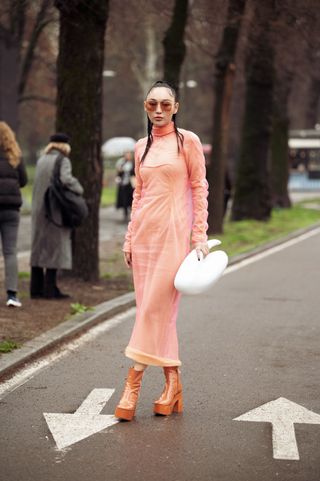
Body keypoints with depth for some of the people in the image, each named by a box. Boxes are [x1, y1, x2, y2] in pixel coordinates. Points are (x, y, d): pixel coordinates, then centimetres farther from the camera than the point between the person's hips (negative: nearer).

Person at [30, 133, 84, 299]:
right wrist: (79, 189, -9)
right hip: (55, 210, -7)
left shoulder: (41, 160, 11)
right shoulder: (63, 161, -9)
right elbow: (66, 179, -24)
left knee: (38, 247, 10)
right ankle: (50, 288, -2)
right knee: (55, 247, -1)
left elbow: (40, 183, 11)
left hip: (38, 209, 7)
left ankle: (36, 288, 12)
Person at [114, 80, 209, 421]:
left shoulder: (187, 141, -1)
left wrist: (200, 236, -6)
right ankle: (172, 383, 10)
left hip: (174, 230, -5)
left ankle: (133, 384, -8)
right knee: (152, 309, 4)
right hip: (144, 231, 6)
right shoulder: (141, 147, 13)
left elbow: (199, 188, -1)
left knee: (156, 307, -9)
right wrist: (130, 237, 13)